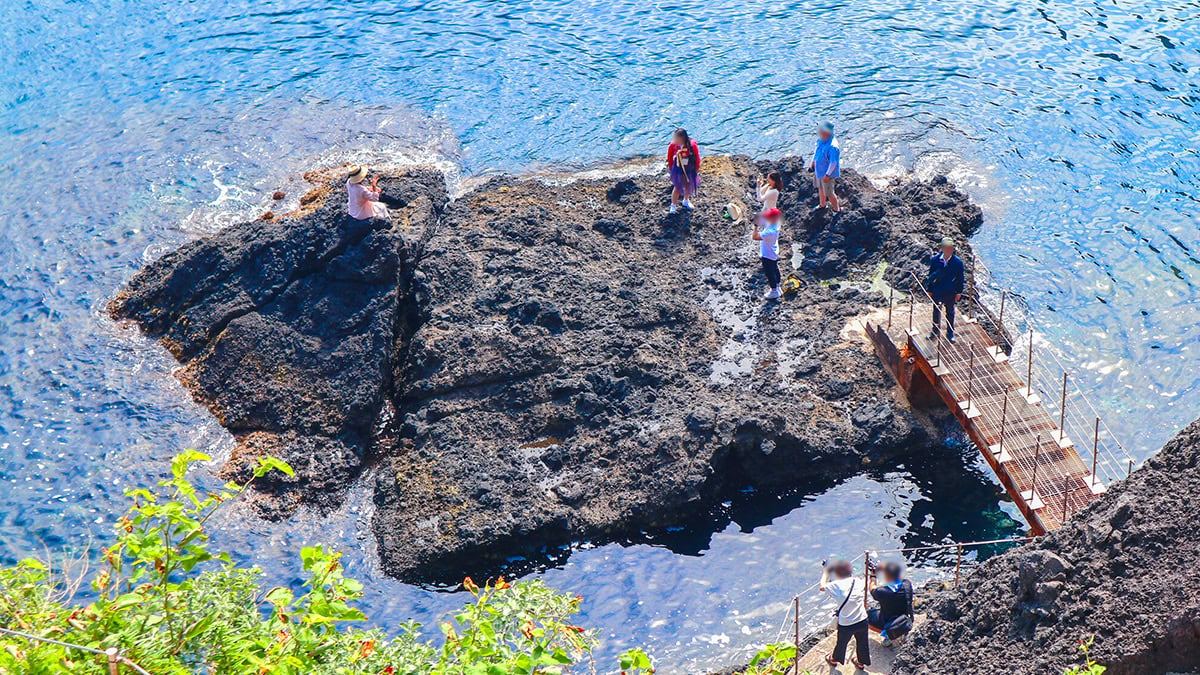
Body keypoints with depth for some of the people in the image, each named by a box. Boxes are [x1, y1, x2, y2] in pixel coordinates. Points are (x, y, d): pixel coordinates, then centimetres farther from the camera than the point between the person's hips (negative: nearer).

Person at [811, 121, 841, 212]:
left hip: (827, 174, -8)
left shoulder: (833, 146, -35)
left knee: (829, 193, 6)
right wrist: (813, 160, 20)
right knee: (820, 188, 28)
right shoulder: (821, 140, -8)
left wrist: (827, 175, -26)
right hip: (818, 170, 8)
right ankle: (822, 205, 51)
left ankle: (837, 209, 27)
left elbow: (833, 162, -30)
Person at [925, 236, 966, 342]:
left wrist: (959, 292, -3)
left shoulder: (957, 262, -18)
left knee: (950, 312, 18)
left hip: (951, 293, -1)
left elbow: (960, 278, -7)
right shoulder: (935, 260, -16)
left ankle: (950, 333, 36)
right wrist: (929, 290, 0)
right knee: (936, 311, 19)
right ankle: (936, 331, 39)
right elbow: (931, 276, -4)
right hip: (937, 292, 1)